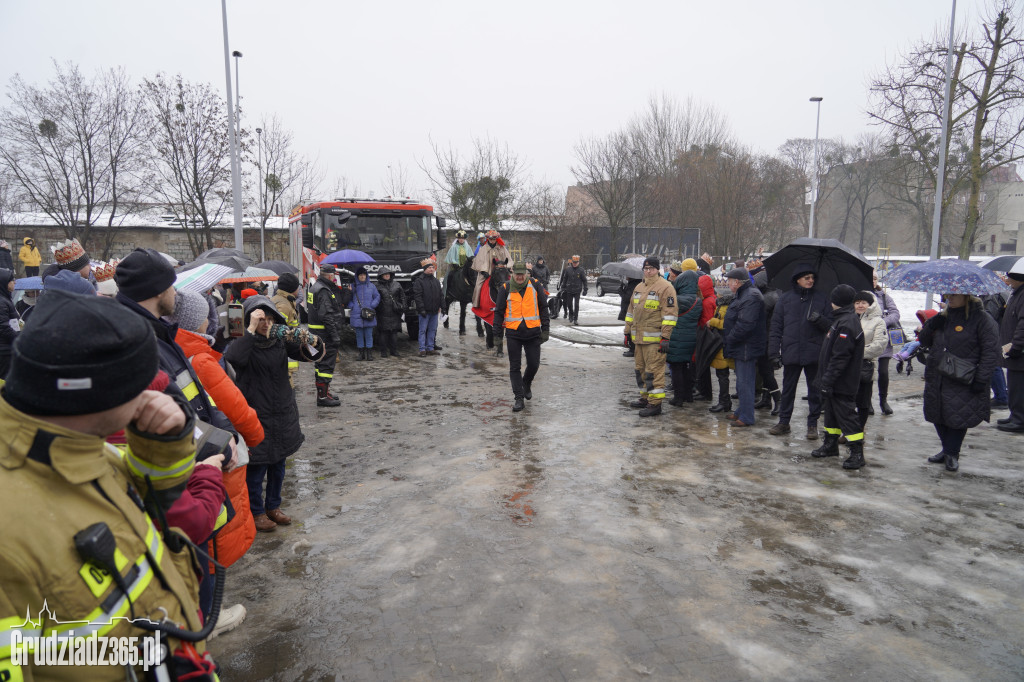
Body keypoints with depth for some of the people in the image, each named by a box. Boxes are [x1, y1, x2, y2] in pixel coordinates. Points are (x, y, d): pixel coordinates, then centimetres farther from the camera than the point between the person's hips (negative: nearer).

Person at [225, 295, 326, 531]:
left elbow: (314, 354, -6)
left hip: (283, 413, 5)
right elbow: (233, 358, -36)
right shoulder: (244, 343, -13)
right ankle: (256, 512, 26)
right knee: (256, 467, 5)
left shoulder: (281, 338, 0)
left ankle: (273, 506, 36)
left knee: (278, 463, 18)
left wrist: (312, 342, -29)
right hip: (256, 415, -5)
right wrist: (251, 329, -34)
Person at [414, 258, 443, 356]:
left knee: (432, 330, 10)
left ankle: (430, 348, 17)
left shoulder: (436, 281, 14)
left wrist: (440, 306, 8)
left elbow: (440, 295, 18)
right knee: (423, 330, -2)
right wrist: (421, 309, -17)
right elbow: (417, 296, -12)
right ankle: (422, 349, 0)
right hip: (424, 311, -6)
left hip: (434, 311, 6)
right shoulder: (419, 281, -6)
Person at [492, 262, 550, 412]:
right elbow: (499, 312, 5)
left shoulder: (535, 286, 2)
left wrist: (545, 330, 4)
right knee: (515, 367, 1)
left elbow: (543, 308, 9)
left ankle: (526, 383, 36)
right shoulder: (505, 288, 0)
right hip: (513, 333, -1)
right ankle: (519, 398, 9)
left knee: (534, 364, 5)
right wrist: (497, 335, 2)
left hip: (533, 332, 1)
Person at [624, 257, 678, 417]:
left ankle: (655, 404, -2)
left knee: (654, 370, -7)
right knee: (641, 368, 16)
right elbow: (631, 310, 24)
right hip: (638, 337, 8)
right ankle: (645, 398, 29)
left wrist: (665, 338, -19)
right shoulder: (639, 288, 17)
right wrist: (628, 331, 22)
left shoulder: (665, 287, -9)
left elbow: (669, 314, -14)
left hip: (655, 339, -8)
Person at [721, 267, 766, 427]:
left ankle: (746, 417, 1)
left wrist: (729, 339, -16)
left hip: (746, 348, -11)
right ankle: (741, 412, 30)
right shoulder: (744, 294, 16)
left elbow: (745, 325, -26)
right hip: (741, 347, 11)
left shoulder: (751, 297, -19)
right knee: (742, 381, 19)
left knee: (744, 382, -5)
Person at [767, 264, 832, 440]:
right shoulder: (785, 298, 5)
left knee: (815, 390, 7)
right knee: (788, 389, 9)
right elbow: (776, 327, 3)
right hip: (791, 352, 0)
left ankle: (812, 424, 18)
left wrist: (820, 320, -16)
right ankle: (784, 422, 20)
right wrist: (774, 353, -2)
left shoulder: (821, 298, 6)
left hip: (814, 352, 0)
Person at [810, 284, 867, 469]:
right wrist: (824, 379, 20)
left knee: (846, 414, -4)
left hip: (842, 384, -10)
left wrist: (828, 380, -22)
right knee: (831, 412, 19)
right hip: (835, 382, 10)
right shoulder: (842, 319, 12)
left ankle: (857, 453, 3)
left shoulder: (846, 324, -21)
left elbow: (839, 357, -24)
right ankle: (831, 445, 32)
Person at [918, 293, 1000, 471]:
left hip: (962, 382, -6)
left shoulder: (981, 318, -8)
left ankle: (952, 454, 13)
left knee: (957, 417, -3)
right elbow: (923, 342, 17)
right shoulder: (943, 316, 12)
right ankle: (948, 450, 27)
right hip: (936, 379, 6)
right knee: (938, 416, 10)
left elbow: (991, 352, -10)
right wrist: (930, 326, -3)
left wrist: (981, 379, -15)